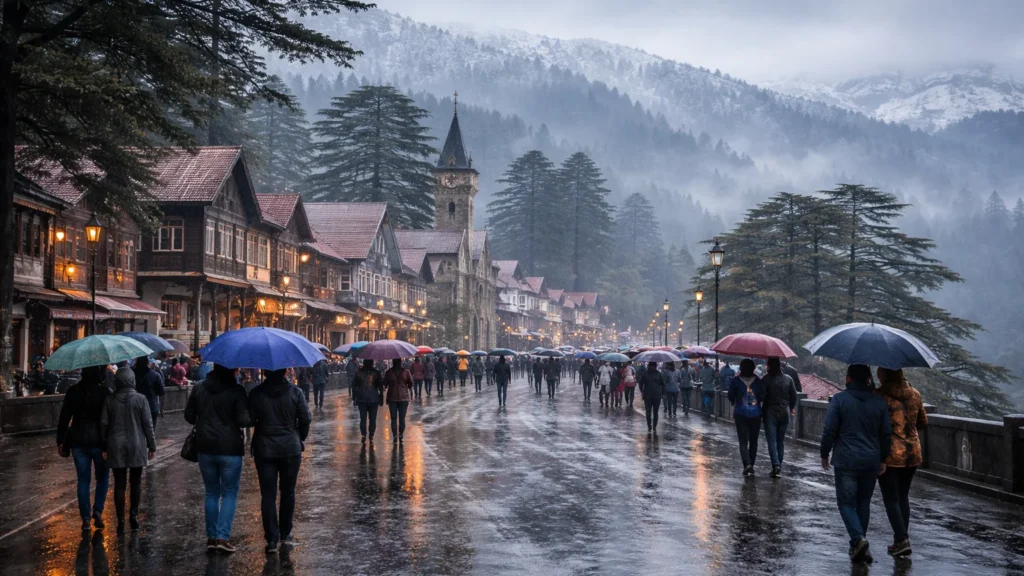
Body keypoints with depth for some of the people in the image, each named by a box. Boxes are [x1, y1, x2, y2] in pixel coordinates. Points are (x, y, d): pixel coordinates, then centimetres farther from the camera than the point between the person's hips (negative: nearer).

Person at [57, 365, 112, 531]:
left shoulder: (72, 392, 0)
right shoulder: (105, 392, -9)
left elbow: (64, 418, 2)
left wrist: (60, 442, 8)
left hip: (78, 442, 3)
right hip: (99, 441, -2)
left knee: (83, 480, 10)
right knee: (102, 477, 15)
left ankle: (85, 518, 9)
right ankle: (97, 510, 0)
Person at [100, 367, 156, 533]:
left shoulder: (109, 400, -3)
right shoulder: (140, 399, -7)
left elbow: (104, 424, 2)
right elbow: (148, 424, -4)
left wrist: (104, 447, 11)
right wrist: (152, 446, 4)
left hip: (116, 447, 1)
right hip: (136, 446, -1)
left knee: (119, 484, 4)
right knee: (136, 482, 14)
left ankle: (121, 520, 4)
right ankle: (133, 514, 13)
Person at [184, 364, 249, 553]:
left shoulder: (198, 388, 1)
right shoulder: (236, 391, -13)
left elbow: (189, 415, 8)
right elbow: (243, 420, -16)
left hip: (205, 448, 4)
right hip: (230, 448, -4)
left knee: (211, 492, 15)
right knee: (229, 493, 5)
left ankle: (211, 537, 14)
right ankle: (223, 537, -5)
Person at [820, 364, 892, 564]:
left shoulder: (839, 399, -7)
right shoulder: (879, 402, 5)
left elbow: (829, 430, -9)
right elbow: (886, 434, 7)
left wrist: (825, 454, 4)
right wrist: (883, 459, 17)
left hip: (846, 461, -4)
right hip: (871, 461, 4)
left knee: (846, 502, 2)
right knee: (863, 503, 14)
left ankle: (858, 538, -19)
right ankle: (859, 546, 19)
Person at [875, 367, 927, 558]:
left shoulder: (879, 396, -15)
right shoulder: (914, 394, 3)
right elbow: (923, 422, 12)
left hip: (890, 454, -6)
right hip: (912, 452, 6)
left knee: (891, 499, 2)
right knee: (903, 496, 17)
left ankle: (902, 540, -5)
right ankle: (902, 538, 21)